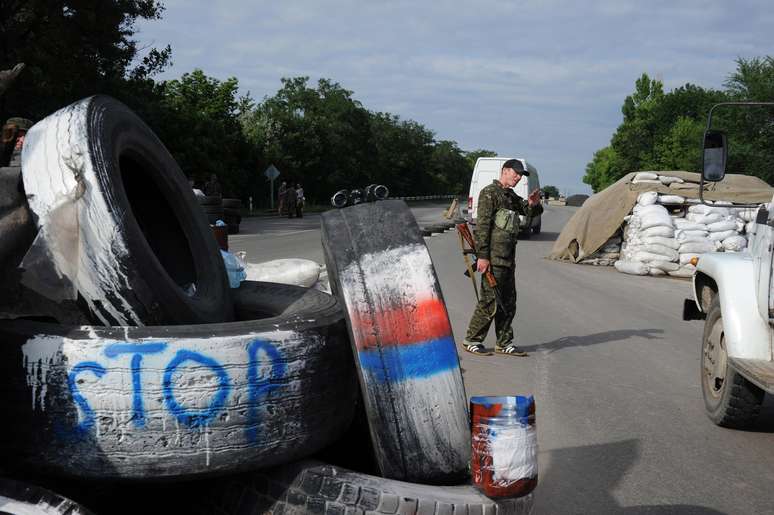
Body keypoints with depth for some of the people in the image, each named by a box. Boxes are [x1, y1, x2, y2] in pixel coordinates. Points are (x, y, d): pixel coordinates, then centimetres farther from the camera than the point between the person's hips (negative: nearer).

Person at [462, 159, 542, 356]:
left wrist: (533, 204, 2)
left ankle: (504, 342, 19)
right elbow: (483, 226, -14)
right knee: (490, 301, -6)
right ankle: (471, 340, 4)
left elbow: (529, 212, 27)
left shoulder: (511, 196, 19)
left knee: (508, 302, 11)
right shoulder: (489, 193, -8)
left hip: (508, 258, 9)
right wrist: (482, 256, -19)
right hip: (493, 257, -9)